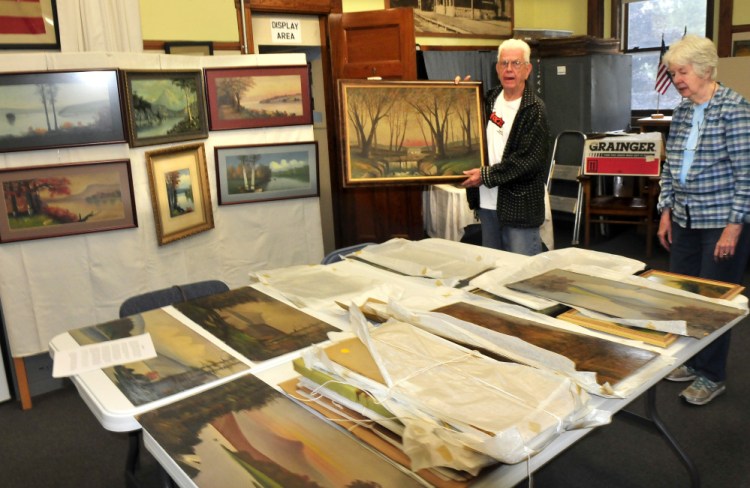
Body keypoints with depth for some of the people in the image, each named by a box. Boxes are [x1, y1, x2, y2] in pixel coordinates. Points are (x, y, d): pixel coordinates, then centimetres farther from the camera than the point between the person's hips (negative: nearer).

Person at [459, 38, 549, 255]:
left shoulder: (534, 109, -12)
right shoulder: (490, 99, 8)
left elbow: (529, 161, -18)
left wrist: (486, 175, -17)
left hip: (519, 206, -6)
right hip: (488, 203, 7)